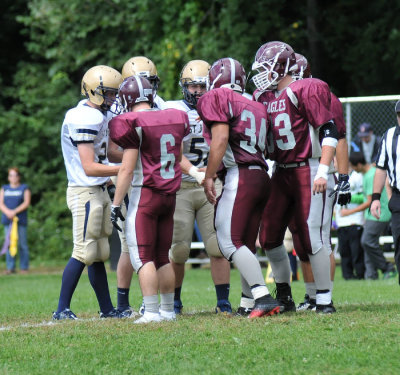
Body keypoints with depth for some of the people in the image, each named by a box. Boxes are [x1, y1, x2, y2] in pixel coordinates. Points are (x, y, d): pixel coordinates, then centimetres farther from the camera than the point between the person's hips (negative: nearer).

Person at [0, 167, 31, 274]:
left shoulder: (24, 188, 8)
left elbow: (26, 203, -3)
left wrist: (15, 211, -14)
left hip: (21, 220, -3)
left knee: (22, 244, -5)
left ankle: (24, 268, -1)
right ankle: (10, 268, -1)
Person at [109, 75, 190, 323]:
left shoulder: (133, 123, -12)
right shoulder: (175, 119, 7)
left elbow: (127, 169, -12)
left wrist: (116, 204, -8)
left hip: (144, 195, -6)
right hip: (169, 195, 6)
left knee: (143, 257, -4)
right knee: (162, 257, 14)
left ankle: (152, 312, -10)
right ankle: (168, 310, 17)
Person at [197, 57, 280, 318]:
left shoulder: (216, 98, 0)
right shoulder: (257, 107, 21)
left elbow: (221, 138, -10)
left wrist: (209, 177, -6)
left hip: (240, 176, -8)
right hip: (262, 177, 8)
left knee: (230, 242, -9)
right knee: (246, 244, 13)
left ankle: (264, 297, -19)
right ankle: (248, 304, 13)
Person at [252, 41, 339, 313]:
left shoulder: (306, 91, -10)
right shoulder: (264, 97, 13)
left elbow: (329, 131, -14)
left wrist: (323, 171, -21)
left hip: (309, 171, -8)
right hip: (281, 173, 8)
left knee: (313, 238, -9)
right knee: (269, 236, 4)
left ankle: (325, 299, 0)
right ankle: (283, 293, 20)